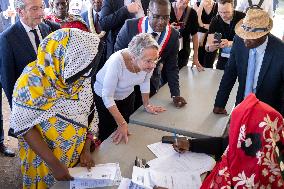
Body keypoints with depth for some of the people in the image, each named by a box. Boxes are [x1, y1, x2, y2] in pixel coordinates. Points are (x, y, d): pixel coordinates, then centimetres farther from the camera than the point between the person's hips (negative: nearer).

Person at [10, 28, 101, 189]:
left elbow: (90, 112, -1)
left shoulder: (81, 77, -9)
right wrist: (54, 163, -23)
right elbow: (24, 126, -22)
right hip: (44, 161, -4)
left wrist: (86, 149, -9)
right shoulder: (33, 81, -24)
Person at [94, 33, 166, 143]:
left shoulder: (149, 60, -27)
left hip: (127, 95, 5)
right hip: (104, 96, -4)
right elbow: (107, 96, -31)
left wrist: (147, 105, 4)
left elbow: (145, 81, -5)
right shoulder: (117, 62, -40)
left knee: (127, 132, 19)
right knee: (108, 133, 8)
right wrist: (121, 123, -28)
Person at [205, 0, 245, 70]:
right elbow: (207, 47, -11)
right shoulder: (215, 21, -7)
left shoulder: (242, 18, -14)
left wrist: (230, 43, -39)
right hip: (223, 61, 2)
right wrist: (211, 46, -35)